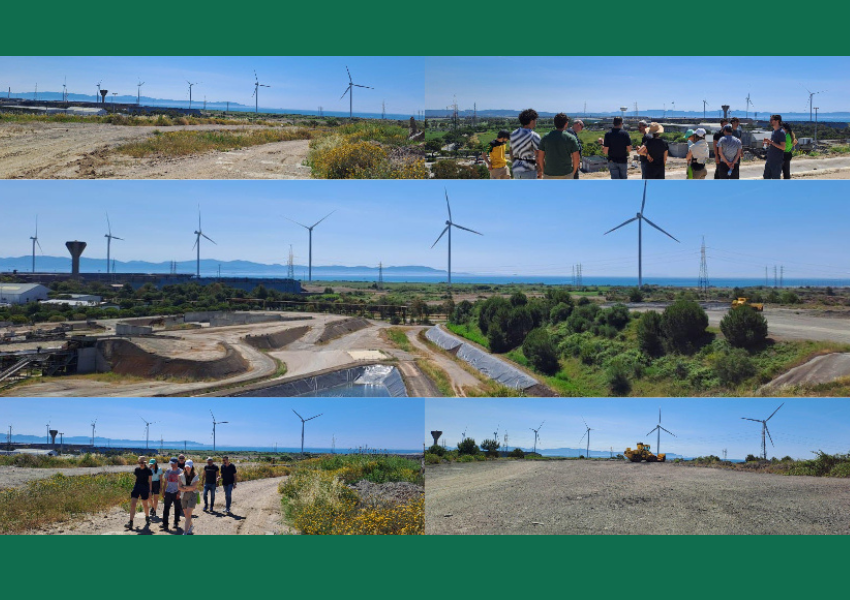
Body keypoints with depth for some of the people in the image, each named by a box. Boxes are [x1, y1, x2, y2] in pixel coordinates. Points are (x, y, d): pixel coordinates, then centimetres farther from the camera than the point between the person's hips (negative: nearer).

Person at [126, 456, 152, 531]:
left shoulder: (148, 471, -4)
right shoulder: (136, 470, 7)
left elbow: (150, 481, 0)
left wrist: (150, 491, -3)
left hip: (145, 488, -3)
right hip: (137, 487, 3)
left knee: (145, 504, 10)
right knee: (132, 504, -10)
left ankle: (147, 518, 37)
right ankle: (131, 523, -14)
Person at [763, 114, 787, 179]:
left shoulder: (781, 132, -15)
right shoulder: (774, 131, 14)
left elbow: (783, 147, -21)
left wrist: (771, 142, -23)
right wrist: (768, 142, 3)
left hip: (777, 161, -9)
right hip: (770, 159, 9)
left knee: (775, 178, -2)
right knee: (766, 176, 13)